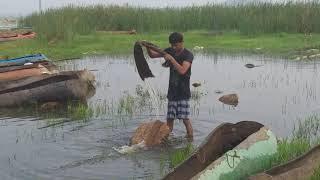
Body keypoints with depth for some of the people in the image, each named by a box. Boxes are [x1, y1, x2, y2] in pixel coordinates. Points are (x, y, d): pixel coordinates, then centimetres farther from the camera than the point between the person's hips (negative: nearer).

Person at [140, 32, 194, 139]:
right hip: (172, 91, 5)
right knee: (169, 118, 6)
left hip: (183, 93, -5)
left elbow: (182, 71, -25)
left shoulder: (188, 55, -10)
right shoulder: (170, 51, 7)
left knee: (185, 118, -8)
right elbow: (152, 55, 13)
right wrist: (147, 47, -5)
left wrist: (171, 59, -25)